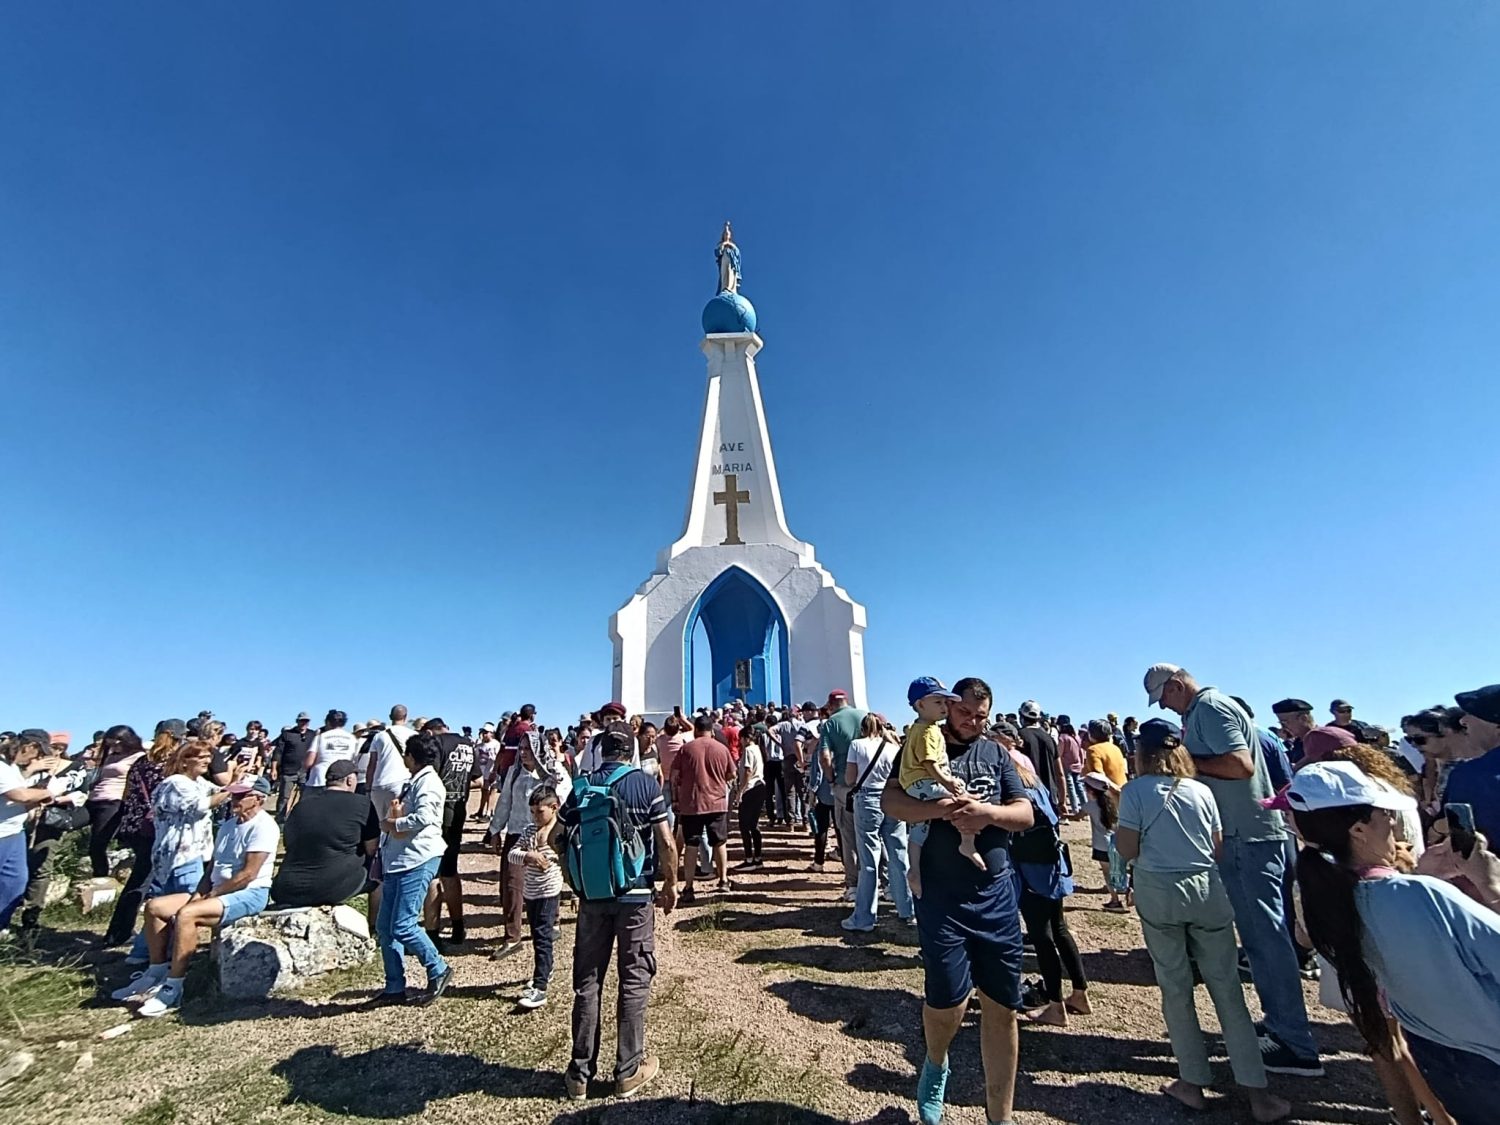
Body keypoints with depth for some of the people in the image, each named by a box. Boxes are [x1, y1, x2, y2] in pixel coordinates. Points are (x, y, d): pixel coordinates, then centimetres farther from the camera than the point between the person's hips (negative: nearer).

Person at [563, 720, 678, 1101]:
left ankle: (580, 1073, 23)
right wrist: (670, 884, 4)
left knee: (587, 982, 14)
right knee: (634, 983, 11)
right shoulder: (646, 784, -8)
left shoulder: (583, 786, -1)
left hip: (592, 895, 3)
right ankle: (628, 1071, 20)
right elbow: (666, 844, -10)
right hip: (635, 895, -2)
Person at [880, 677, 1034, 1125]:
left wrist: (987, 812, -17)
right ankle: (935, 1063, 35)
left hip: (996, 893, 3)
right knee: (948, 1002, -1)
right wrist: (942, 809, -28)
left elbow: (1026, 814, 3)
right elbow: (890, 801, -12)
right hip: (942, 896, -3)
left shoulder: (996, 753, 9)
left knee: (1002, 1007, 10)